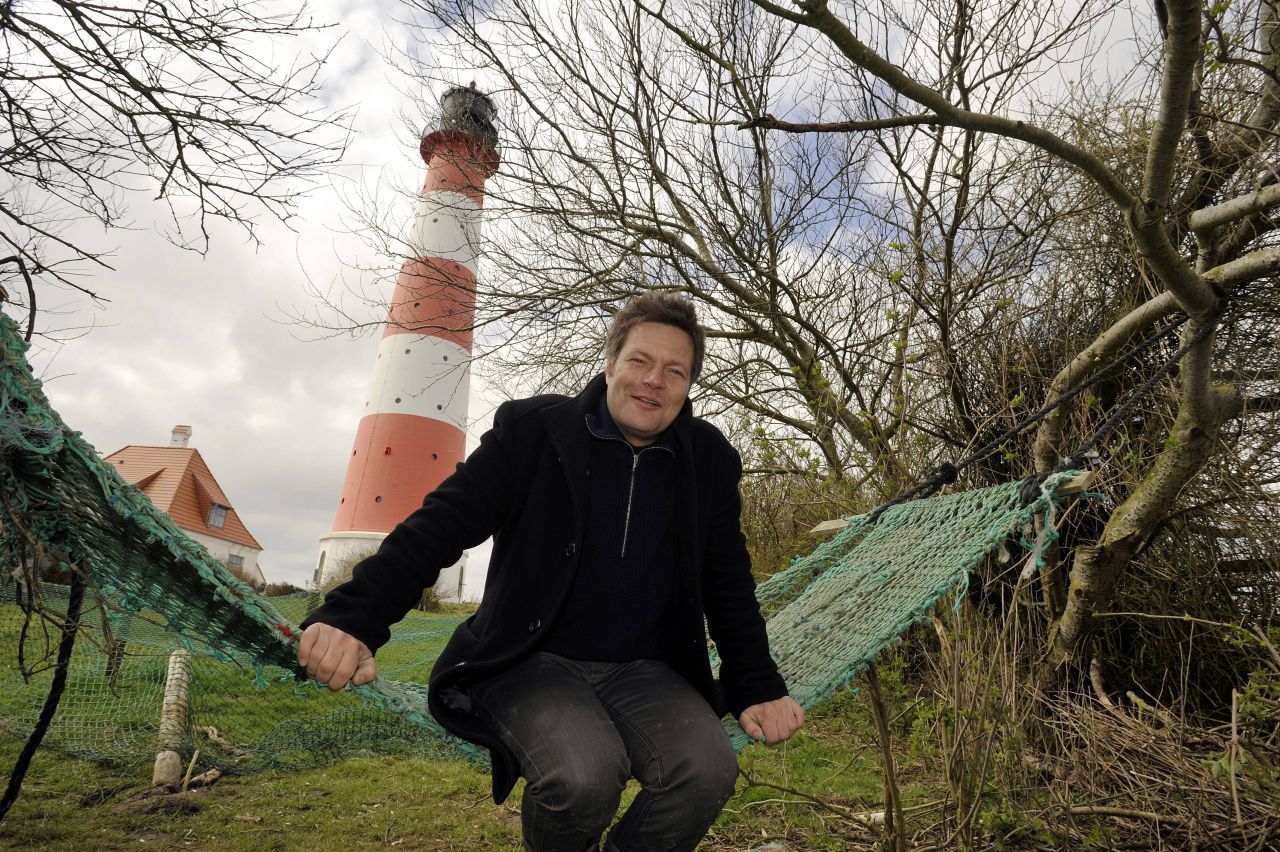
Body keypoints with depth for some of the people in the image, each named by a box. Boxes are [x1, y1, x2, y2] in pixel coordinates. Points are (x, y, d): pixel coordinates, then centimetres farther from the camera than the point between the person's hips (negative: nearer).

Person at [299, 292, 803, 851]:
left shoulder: (710, 461, 1)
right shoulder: (532, 429, -8)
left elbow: (729, 586, 9)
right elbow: (442, 523, -12)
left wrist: (758, 689, 5)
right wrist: (354, 614, -25)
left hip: (642, 671, 3)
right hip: (532, 662, -2)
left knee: (708, 771, -25)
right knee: (582, 774, -31)